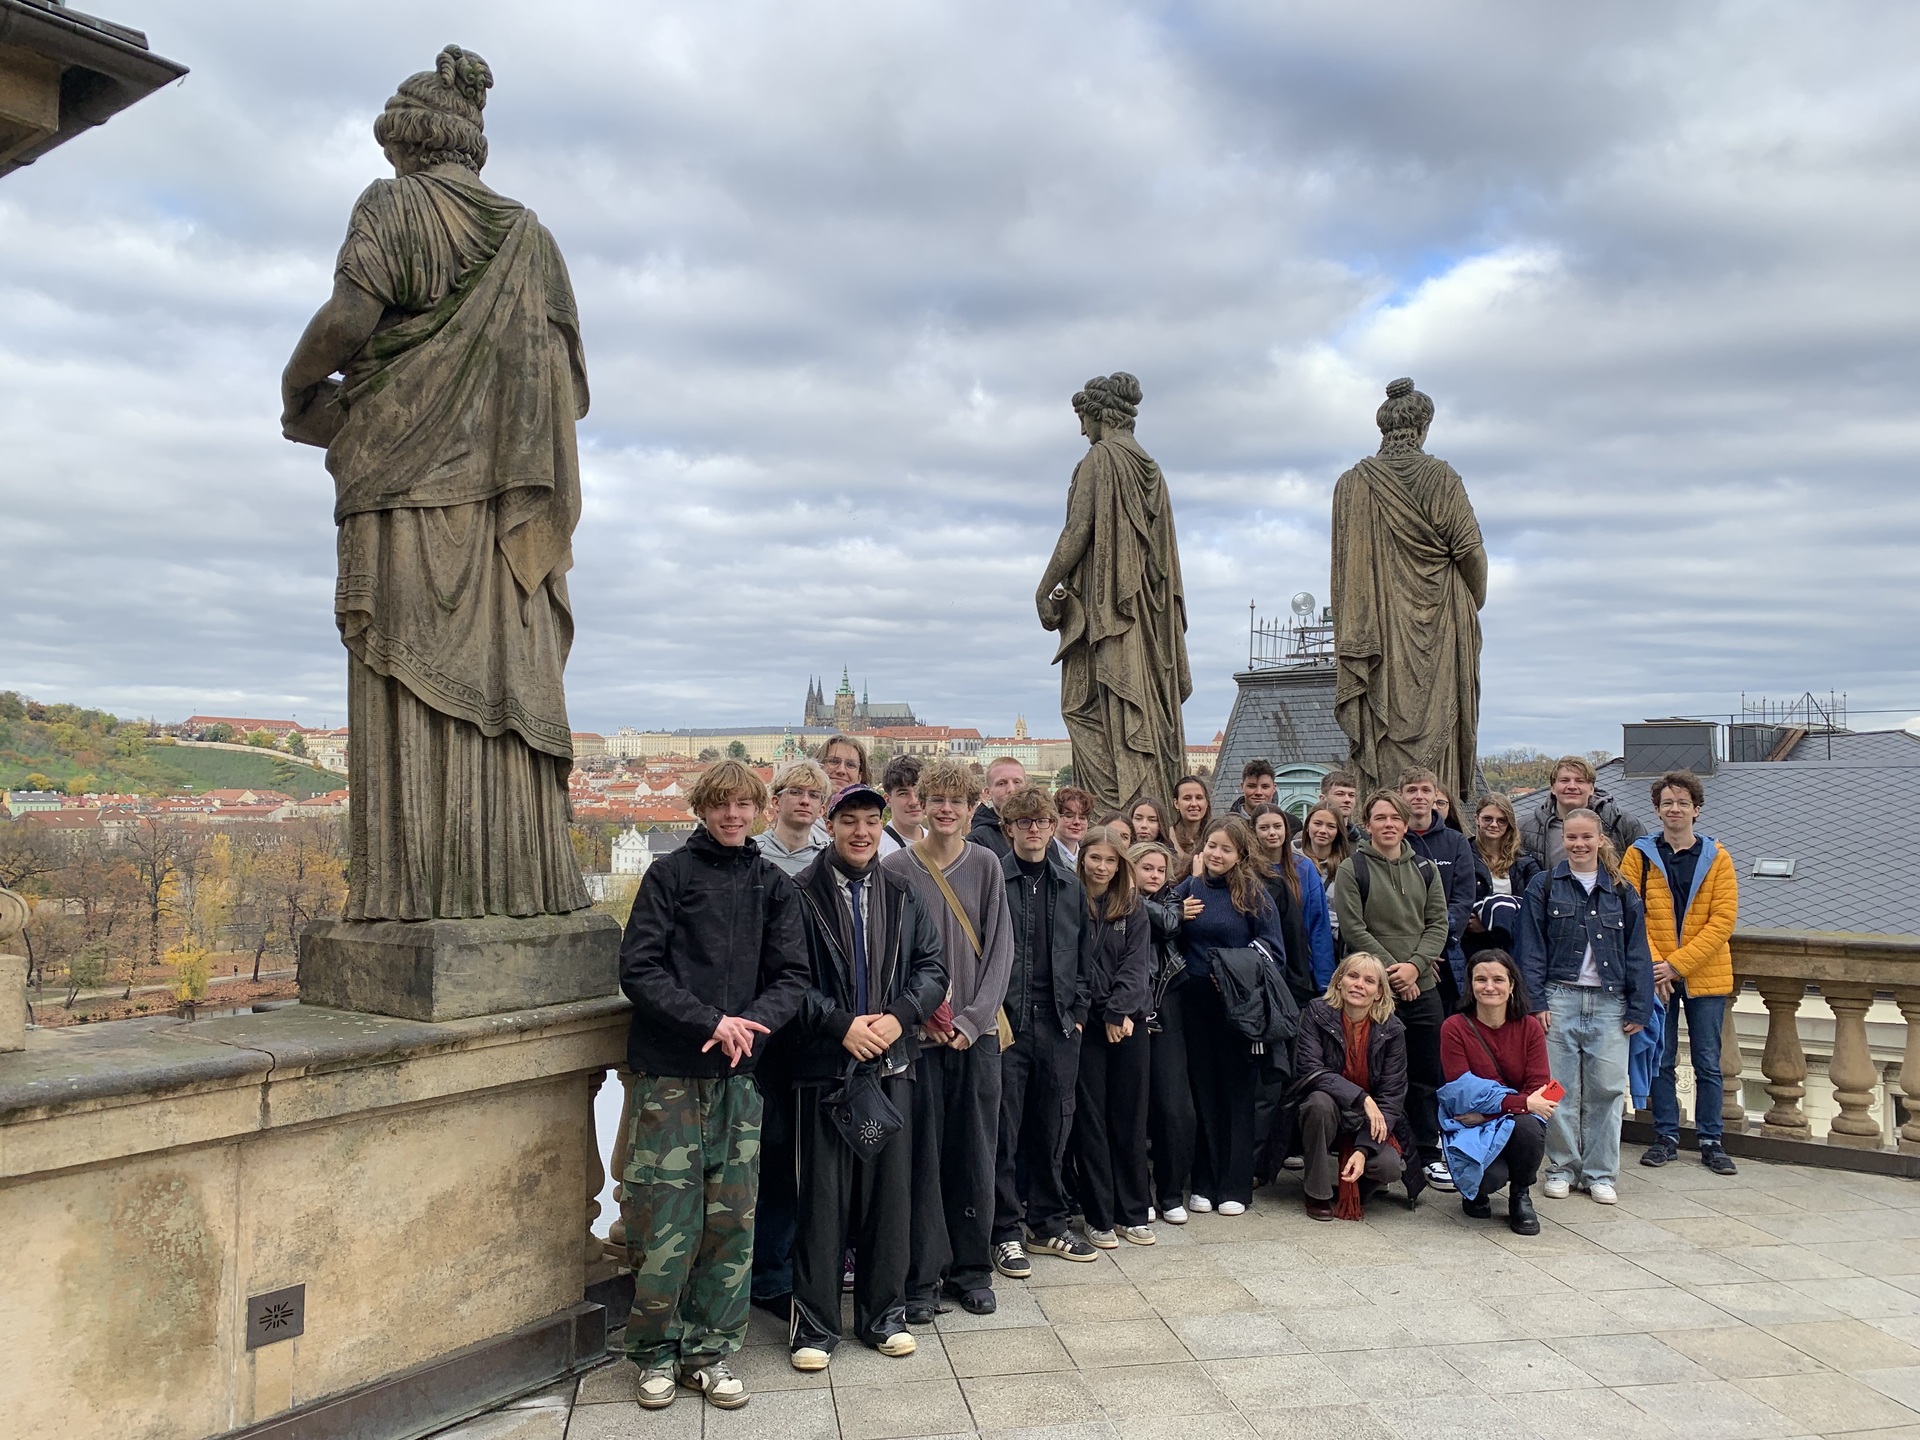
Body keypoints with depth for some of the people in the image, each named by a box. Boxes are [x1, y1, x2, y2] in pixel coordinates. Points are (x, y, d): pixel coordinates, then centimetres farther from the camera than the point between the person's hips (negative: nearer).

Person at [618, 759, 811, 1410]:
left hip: (739, 1072, 3)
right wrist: (711, 1022, -17)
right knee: (666, 1219, -1)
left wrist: (753, 1022, -14)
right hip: (668, 1070, -3)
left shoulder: (773, 884, 9)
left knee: (732, 1219, 6)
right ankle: (658, 1352, 17)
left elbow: (792, 977, 5)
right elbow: (638, 970, -8)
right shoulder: (670, 874, -1)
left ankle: (711, 1350, 20)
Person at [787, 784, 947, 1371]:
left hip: (891, 1064, 4)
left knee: (890, 1190, 10)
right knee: (822, 1196, 2)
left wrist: (899, 1016, -9)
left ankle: (884, 1314, 24)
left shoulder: (902, 897, 10)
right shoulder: (802, 895, -4)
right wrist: (841, 1025, -15)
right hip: (824, 1066, -4)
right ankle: (815, 1323, 15)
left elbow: (931, 967, 8)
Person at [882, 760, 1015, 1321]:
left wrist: (972, 1018, -7)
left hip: (977, 1032, 2)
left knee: (974, 1153, 7)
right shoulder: (895, 868, -1)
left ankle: (972, 1269, 21)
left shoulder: (985, 866, 4)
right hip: (918, 1033, -2)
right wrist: (923, 1012, -11)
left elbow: (1000, 948, 2)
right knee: (923, 1155, 1)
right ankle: (923, 1275, 13)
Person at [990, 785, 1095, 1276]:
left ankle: (1047, 1225, 24)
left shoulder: (1071, 886, 11)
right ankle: (1006, 1232, 11)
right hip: (1004, 1020, -4)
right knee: (1004, 1129, 1)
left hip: (1058, 1025, 4)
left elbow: (1082, 955, 14)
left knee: (1053, 1128, 11)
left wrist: (1079, 1011, 6)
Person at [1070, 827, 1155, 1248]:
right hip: (1085, 1024, -2)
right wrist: (1085, 1011, -12)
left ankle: (1132, 1213, 16)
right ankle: (1099, 1217, 10)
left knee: (1130, 1118, 6)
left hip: (1128, 1024, 3)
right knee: (1090, 1118, 1)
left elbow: (1136, 967, 0)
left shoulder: (1134, 913, 10)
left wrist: (1118, 1012, -12)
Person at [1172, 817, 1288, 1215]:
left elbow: (1273, 951, -4)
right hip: (1196, 1001, 3)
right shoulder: (1188, 888, 6)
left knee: (1237, 1090, 6)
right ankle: (1204, 1184, 17)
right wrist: (1179, 917, -5)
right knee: (1202, 1090, 8)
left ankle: (1235, 1186, 14)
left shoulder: (1254, 892, -3)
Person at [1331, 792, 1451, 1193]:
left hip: (1422, 987, 4)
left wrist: (1415, 965, -9)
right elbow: (1354, 929, -8)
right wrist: (1393, 971, -12)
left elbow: (1438, 923, 7)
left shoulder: (1424, 870, 11)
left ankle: (1429, 1153, 20)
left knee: (1426, 1074, 10)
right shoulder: (1352, 870, -2)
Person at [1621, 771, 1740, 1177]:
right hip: (1655, 977, 0)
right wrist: (1653, 965, -14)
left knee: (1708, 1064, 7)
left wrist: (1677, 963, -14)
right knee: (1660, 1061, 8)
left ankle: (1711, 1141, 17)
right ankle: (1666, 1137, 19)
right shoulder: (1638, 855, 1)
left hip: (1706, 976, 0)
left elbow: (1723, 919, -7)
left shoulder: (1716, 857, 0)